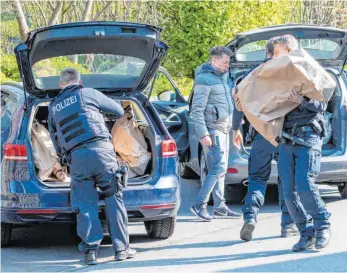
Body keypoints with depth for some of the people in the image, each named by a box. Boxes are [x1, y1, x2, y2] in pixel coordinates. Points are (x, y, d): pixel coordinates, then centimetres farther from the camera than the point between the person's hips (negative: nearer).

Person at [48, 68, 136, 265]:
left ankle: (91, 250, -1)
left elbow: (55, 139, 27)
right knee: (114, 199, 4)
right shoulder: (87, 93, 11)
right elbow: (119, 111, 20)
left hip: (76, 157, 3)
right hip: (100, 149, -3)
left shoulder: (54, 107, 22)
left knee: (86, 205, 7)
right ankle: (121, 248, 3)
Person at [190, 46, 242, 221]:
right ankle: (199, 205, -15)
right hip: (212, 129, -10)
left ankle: (220, 207, 14)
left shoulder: (222, 77, 16)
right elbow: (197, 109, -18)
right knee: (218, 167, -16)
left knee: (219, 169, 10)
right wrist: (203, 134, -23)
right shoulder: (204, 79, -13)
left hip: (223, 128, 10)